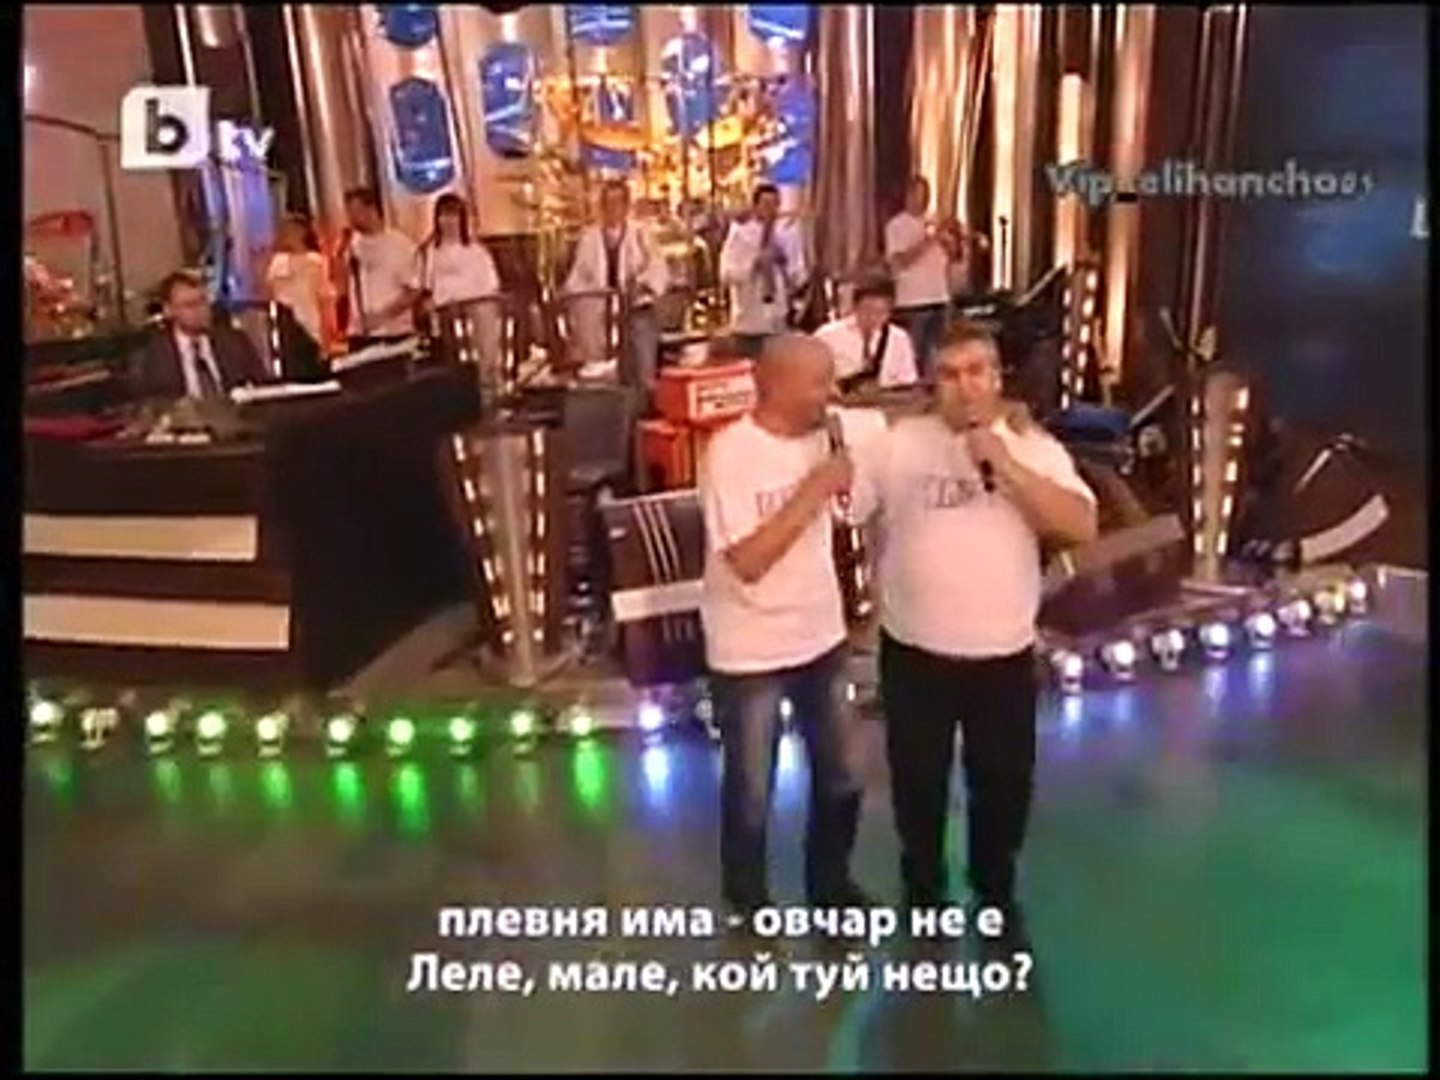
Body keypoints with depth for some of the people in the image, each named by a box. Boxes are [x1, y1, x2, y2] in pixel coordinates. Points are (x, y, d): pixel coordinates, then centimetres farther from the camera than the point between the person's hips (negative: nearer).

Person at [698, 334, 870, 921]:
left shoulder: (821, 435, -2)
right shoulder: (730, 454, -22)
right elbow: (747, 562, -27)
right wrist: (815, 489, -26)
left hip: (821, 637, 6)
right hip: (752, 653, -6)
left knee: (842, 776, 20)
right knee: (751, 793, 12)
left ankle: (830, 883, 44)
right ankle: (749, 906, 37)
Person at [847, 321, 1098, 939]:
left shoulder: (1035, 449, -3)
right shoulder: (897, 445, -6)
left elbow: (1082, 527, -15)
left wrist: (1006, 466, -23)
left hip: (1005, 654, 1)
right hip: (915, 652, -1)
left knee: (1004, 782, 17)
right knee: (919, 781, 16)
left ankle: (996, 892, 43)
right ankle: (924, 891, 40)